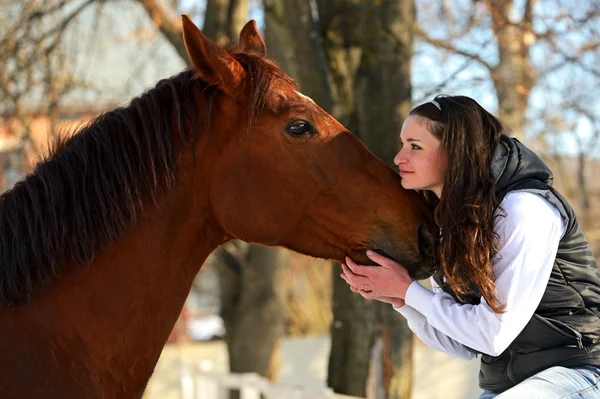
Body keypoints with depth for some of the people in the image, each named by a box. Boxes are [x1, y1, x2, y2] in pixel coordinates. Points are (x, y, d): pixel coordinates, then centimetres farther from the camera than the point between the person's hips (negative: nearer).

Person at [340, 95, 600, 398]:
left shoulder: (527, 209, -18)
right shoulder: (449, 221, 8)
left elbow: (494, 335, -21)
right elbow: (464, 345, 7)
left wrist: (408, 290, -13)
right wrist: (399, 300, -7)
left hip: (574, 371, -8)